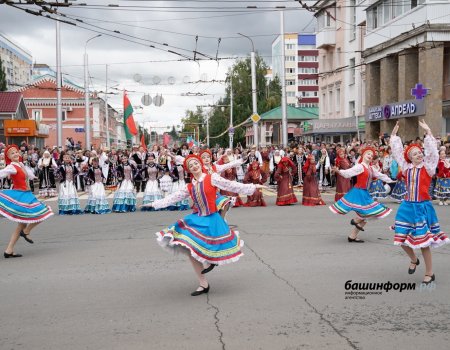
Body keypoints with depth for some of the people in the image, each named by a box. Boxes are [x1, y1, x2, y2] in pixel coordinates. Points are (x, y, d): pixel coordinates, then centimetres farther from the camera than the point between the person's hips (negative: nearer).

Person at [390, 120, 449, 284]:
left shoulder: (428, 167, -3)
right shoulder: (406, 167, 5)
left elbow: (432, 151, -15)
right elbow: (397, 152, 9)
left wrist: (428, 132, -18)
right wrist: (394, 135, 9)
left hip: (423, 206, -4)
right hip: (408, 206, 4)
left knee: (423, 242, -1)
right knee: (402, 239, 6)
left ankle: (429, 274, 14)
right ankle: (414, 260, 36)